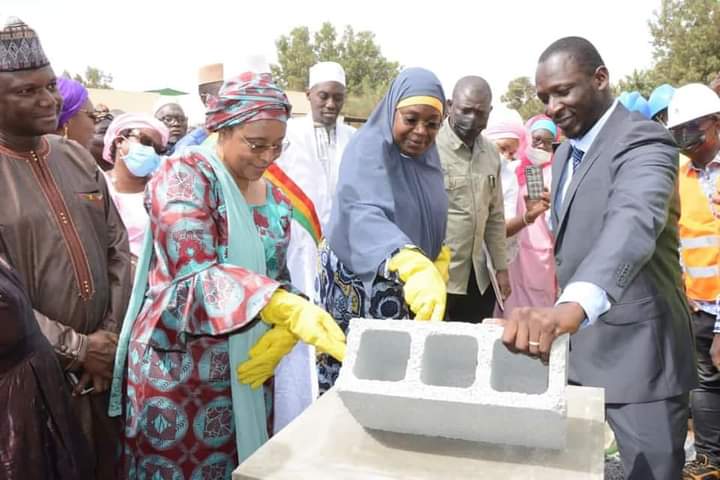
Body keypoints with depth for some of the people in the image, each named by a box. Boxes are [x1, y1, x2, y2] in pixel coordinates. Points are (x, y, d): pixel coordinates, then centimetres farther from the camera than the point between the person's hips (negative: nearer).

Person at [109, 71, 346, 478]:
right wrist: (288, 309, -37)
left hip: (245, 366, 6)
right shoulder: (185, 175, -12)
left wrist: (285, 330, -10)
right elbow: (197, 272, -25)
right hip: (179, 365, -5)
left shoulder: (275, 199, 6)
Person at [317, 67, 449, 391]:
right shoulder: (368, 149, -18)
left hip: (410, 288, 7)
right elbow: (365, 214, -37)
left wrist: (437, 261, 0)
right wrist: (413, 266, -53)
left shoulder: (427, 157, 4)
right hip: (362, 285, -6)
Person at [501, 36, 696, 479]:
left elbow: (633, 224, -38)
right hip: (576, 345, 8)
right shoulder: (565, 153, 11)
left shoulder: (644, 142, -17)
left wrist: (574, 304, -55)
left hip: (635, 352, -8)